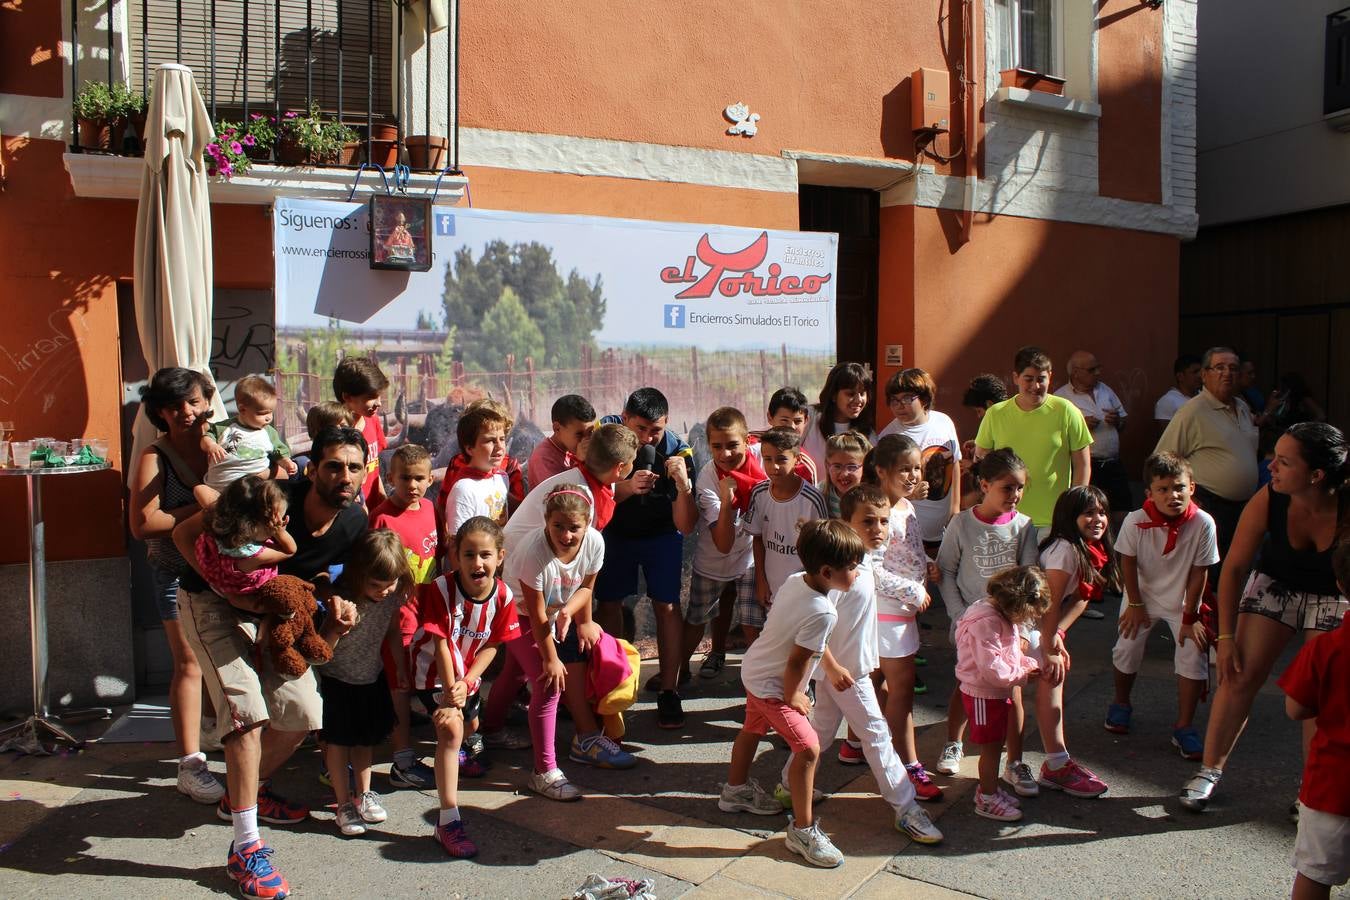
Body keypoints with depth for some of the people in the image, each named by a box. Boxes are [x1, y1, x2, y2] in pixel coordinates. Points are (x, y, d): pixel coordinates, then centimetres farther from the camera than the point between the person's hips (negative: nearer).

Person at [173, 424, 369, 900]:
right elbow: (185, 534, -20)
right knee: (248, 711, -21)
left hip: (272, 611, 6)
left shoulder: (354, 523, -15)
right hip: (213, 604, -6)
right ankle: (246, 848, -12)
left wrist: (330, 592, -16)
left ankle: (247, 793, 32)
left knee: (304, 714, 2)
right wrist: (232, 591, -27)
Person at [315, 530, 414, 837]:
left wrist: (400, 667, 11)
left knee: (367, 737, 17)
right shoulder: (342, 599, -31)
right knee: (338, 740, 6)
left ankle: (363, 795, 35)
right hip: (336, 679, -5)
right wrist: (338, 630, -49)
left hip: (371, 676, 5)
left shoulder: (395, 595, -15)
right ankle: (344, 805, 21)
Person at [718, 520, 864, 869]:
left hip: (754, 668, 10)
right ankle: (803, 829, 2)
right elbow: (797, 661, -27)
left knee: (752, 729, 28)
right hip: (772, 686, -10)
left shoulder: (795, 579, -9)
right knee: (808, 748, -8)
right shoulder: (822, 613, -33)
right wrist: (792, 697, -11)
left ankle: (736, 790, 51)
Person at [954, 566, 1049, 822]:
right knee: (990, 746, 2)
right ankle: (987, 800, 15)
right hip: (983, 694, -10)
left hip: (998, 692, 10)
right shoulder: (986, 622, -28)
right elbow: (992, 668, -30)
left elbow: (1011, 653, 18)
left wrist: (1030, 664, 1)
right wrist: (1022, 676, -19)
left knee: (996, 743, 19)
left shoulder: (1003, 616, 6)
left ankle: (989, 788, 34)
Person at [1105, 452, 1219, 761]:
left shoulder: (1203, 523, -25)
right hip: (1143, 596, 1)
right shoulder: (1136, 521, -26)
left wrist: (1189, 617, -12)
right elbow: (1128, 563, -12)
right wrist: (1135, 604, -7)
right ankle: (1120, 705, 35)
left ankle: (1184, 727, 6)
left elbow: (1198, 573, -16)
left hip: (1183, 601, 0)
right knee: (1127, 649, 7)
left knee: (1193, 655, -9)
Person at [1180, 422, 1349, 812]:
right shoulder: (1267, 502, -27)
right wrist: (1226, 636, -12)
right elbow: (1234, 566, -14)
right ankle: (1209, 771, 7)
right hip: (1276, 583, 1)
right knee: (1240, 675, -4)